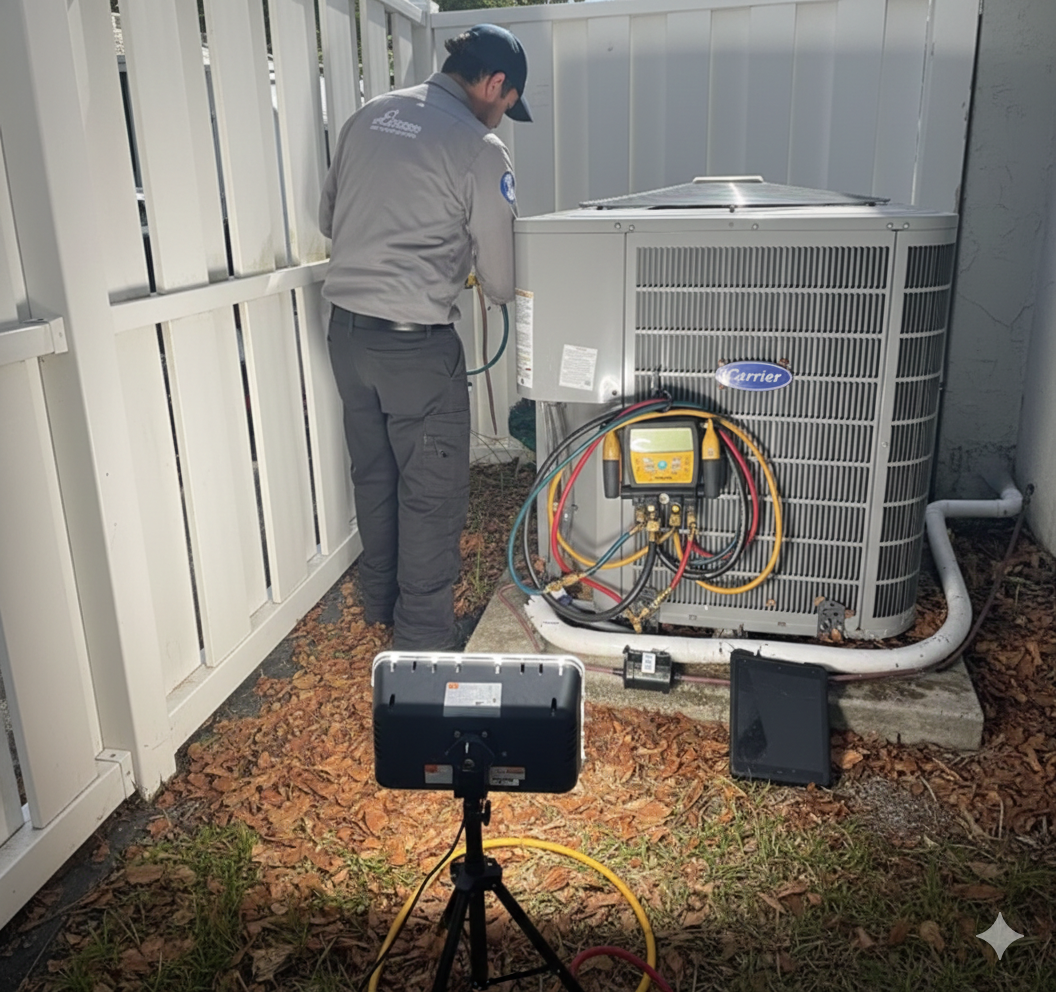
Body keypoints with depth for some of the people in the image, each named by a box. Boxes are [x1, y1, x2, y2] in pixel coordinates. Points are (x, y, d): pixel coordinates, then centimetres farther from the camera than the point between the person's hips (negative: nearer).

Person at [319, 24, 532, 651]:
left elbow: (329, 219, 17)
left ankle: (380, 602, 36)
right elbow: (499, 277, -4)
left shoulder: (370, 116, 9)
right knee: (433, 493, 5)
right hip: (416, 341, -7)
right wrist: (505, 293, 19)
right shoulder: (480, 149, -10)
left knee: (374, 473, 20)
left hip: (346, 329, 7)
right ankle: (424, 639, 15)